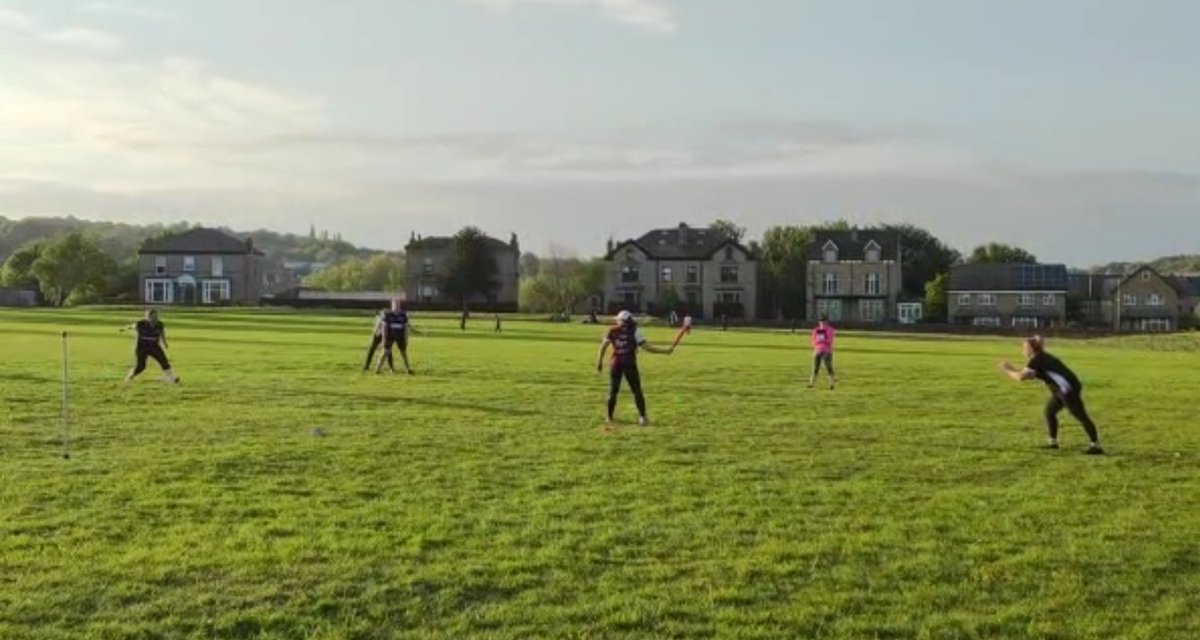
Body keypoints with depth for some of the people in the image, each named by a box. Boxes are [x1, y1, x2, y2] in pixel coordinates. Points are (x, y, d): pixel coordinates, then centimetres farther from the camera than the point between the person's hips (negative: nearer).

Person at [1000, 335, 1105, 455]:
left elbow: (1021, 377, -23)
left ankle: (1096, 446, -4)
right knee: (1049, 411, 17)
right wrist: (1011, 368, 15)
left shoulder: (1036, 360, -14)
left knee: (1081, 416, -6)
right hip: (1063, 390, 10)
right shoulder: (1042, 358, 15)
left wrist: (1006, 370, -9)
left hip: (1069, 390, -10)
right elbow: (1028, 375, 21)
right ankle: (1052, 442, 23)